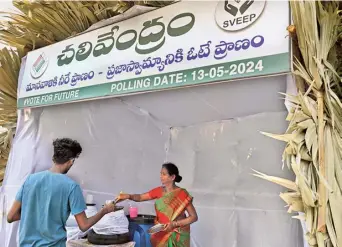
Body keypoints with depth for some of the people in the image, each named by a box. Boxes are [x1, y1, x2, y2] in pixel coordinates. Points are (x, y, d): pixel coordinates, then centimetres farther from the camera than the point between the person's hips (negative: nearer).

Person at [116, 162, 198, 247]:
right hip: (161, 234, 4)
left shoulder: (182, 194, -15)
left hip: (177, 236, -3)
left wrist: (175, 224, -20)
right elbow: (140, 197, 0)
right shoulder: (159, 191, -2)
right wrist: (128, 196, -19)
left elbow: (194, 217, -13)